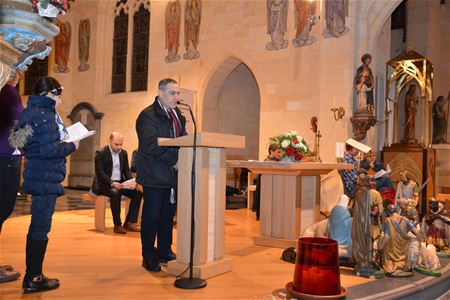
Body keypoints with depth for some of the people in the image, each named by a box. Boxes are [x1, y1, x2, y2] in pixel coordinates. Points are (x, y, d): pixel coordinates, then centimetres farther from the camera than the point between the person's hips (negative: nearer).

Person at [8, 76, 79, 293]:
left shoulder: (34, 112, 14)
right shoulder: (44, 115, -15)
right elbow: (49, 150, -22)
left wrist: (63, 140, 8)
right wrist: (72, 146, -8)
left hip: (40, 177, 10)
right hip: (46, 179, -10)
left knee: (38, 227, 16)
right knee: (40, 228, -3)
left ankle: (33, 275, 26)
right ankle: (32, 279, 6)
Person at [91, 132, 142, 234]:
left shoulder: (124, 153, 11)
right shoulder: (100, 153, -7)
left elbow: (127, 170, 10)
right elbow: (99, 173, -14)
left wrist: (131, 182, -11)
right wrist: (112, 183, -30)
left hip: (119, 183, 6)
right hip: (104, 184, -6)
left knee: (138, 192, -16)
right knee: (115, 193, -37)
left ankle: (129, 222, -8)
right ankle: (117, 225, -24)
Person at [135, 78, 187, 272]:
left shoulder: (178, 115, 16)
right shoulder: (148, 115, -9)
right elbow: (149, 146, -20)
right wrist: (174, 160, -20)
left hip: (173, 176, 7)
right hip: (155, 176, -7)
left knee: (168, 216, 14)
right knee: (151, 217, 2)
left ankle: (165, 252, 27)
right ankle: (149, 257, 14)